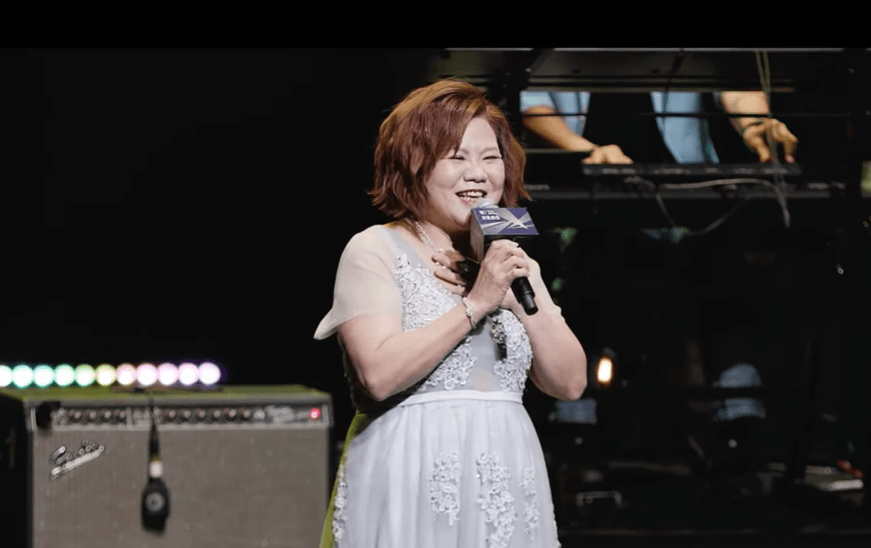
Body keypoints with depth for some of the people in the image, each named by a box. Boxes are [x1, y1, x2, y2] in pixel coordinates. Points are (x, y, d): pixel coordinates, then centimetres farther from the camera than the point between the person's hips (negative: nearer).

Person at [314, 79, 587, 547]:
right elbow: (380, 374, -17)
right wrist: (475, 303, -16)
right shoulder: (374, 252, -2)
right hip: (413, 491, -5)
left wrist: (526, 302, -6)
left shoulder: (513, 261, 15)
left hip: (505, 494, 5)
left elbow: (570, 383, 8)